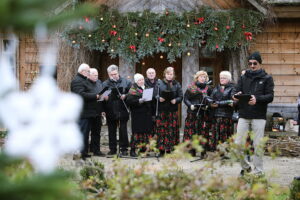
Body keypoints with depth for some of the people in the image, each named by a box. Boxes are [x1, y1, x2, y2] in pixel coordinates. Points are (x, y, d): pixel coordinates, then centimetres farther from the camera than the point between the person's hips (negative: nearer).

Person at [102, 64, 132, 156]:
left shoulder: (125, 82, 5)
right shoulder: (105, 84, 5)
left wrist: (125, 96, -12)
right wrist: (104, 98, -19)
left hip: (122, 111, -1)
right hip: (111, 111, 1)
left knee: (123, 130, 0)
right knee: (112, 131, 7)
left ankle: (124, 148, 8)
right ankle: (112, 149, 15)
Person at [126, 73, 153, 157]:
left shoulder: (146, 88, 18)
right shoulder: (133, 90, -3)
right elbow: (129, 101, -14)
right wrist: (139, 101, -23)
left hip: (147, 114, 6)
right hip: (137, 115, -6)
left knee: (146, 131, 6)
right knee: (137, 131, -9)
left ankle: (143, 148, 16)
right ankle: (133, 150, -4)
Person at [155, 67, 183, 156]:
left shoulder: (176, 84, 10)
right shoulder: (159, 83, 7)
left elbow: (180, 97, 7)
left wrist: (175, 100, -13)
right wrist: (159, 98, -14)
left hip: (173, 111, 1)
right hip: (161, 110, -1)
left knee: (171, 130, -1)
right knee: (161, 129, -4)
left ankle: (169, 149, 6)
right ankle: (161, 150, 2)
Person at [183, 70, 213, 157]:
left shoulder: (208, 88, 13)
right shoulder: (191, 88, 8)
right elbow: (185, 99, 6)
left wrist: (207, 106, -7)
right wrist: (190, 105, -11)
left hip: (204, 113, 1)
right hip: (192, 113, -1)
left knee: (203, 132, -4)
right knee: (191, 131, -4)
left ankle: (203, 151, -1)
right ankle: (192, 151, 0)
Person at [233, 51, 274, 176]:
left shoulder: (267, 78, 6)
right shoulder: (243, 78, 15)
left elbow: (270, 96, -4)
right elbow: (237, 93, 8)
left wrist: (257, 99, -23)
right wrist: (236, 96, -17)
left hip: (259, 116, -3)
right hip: (244, 115, 3)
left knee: (258, 145, -2)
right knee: (238, 144, -1)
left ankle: (258, 171, 8)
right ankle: (245, 167, 18)